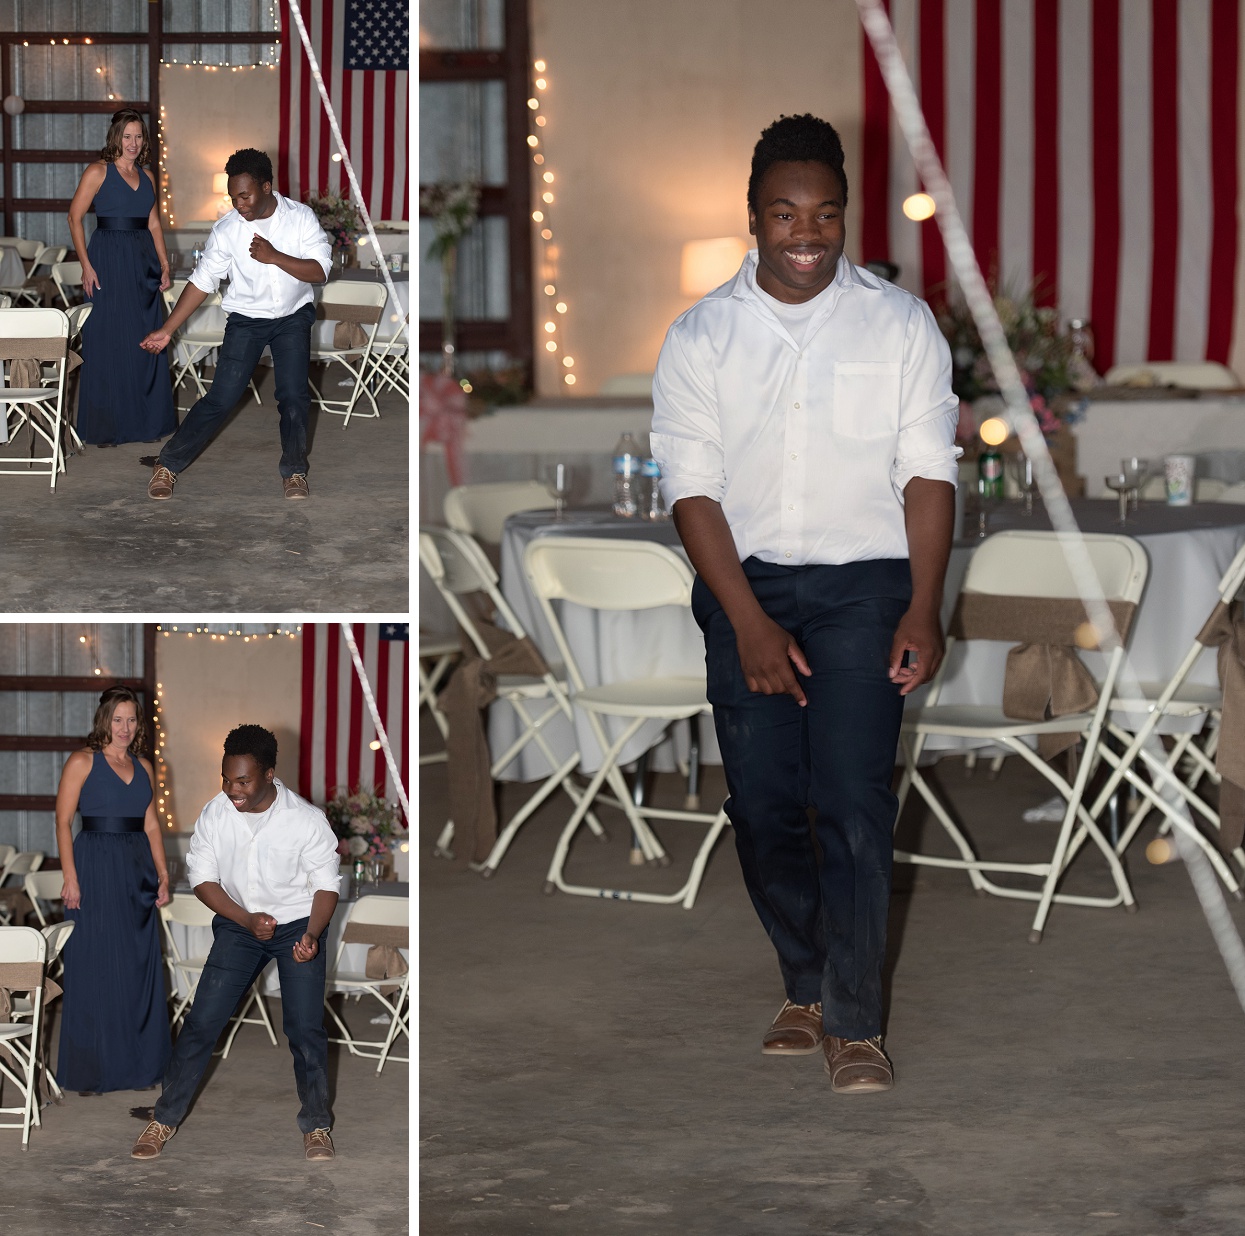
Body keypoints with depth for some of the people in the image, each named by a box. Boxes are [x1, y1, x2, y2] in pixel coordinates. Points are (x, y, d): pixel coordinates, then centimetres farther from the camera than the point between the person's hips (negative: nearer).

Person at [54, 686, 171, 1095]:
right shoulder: (83, 762, -3)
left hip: (137, 869, 6)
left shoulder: (143, 768, 13)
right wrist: (70, 877, -14)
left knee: (140, 968, 6)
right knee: (94, 969, -3)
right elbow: (63, 821, -7)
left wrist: (163, 873, 7)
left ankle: (135, 1066, 15)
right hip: (95, 866, -5)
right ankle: (89, 1072, 5)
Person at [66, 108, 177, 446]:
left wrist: (164, 265, 10)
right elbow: (75, 216, -7)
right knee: (108, 342, -3)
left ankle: (146, 422, 16)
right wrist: (86, 265, -13)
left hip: (143, 260, 6)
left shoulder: (146, 177, 13)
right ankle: (104, 427, 4)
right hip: (108, 261, -6)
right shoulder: (98, 171, -5)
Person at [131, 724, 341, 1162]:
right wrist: (247, 920, -18)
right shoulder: (214, 815, -12)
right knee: (201, 1022, -4)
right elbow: (203, 879, -5)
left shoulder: (307, 820, -18)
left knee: (305, 1028, -9)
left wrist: (312, 935, -27)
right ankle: (164, 1118, 9)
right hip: (238, 924, 2)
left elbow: (325, 885, -10)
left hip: (298, 925, -2)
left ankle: (316, 1125, 10)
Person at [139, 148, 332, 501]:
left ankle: (294, 470, 10)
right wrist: (167, 330, -10)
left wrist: (274, 257, -30)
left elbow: (320, 270, -17)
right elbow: (201, 282, -8)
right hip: (246, 319, 0)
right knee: (222, 397, -7)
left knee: (294, 396, -10)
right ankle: (168, 464, 3)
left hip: (293, 317, 0)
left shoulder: (301, 217, -14)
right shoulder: (226, 230, -13)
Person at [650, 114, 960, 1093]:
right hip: (744, 583, 2)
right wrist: (750, 623, -11)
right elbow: (693, 489, -2)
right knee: (762, 809, 4)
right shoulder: (700, 338, 2)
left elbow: (928, 472, -1)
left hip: (862, 583, -2)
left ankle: (855, 1023, -5)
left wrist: (924, 610, -10)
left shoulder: (900, 324, 1)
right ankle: (808, 988, 22)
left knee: (854, 810, -11)